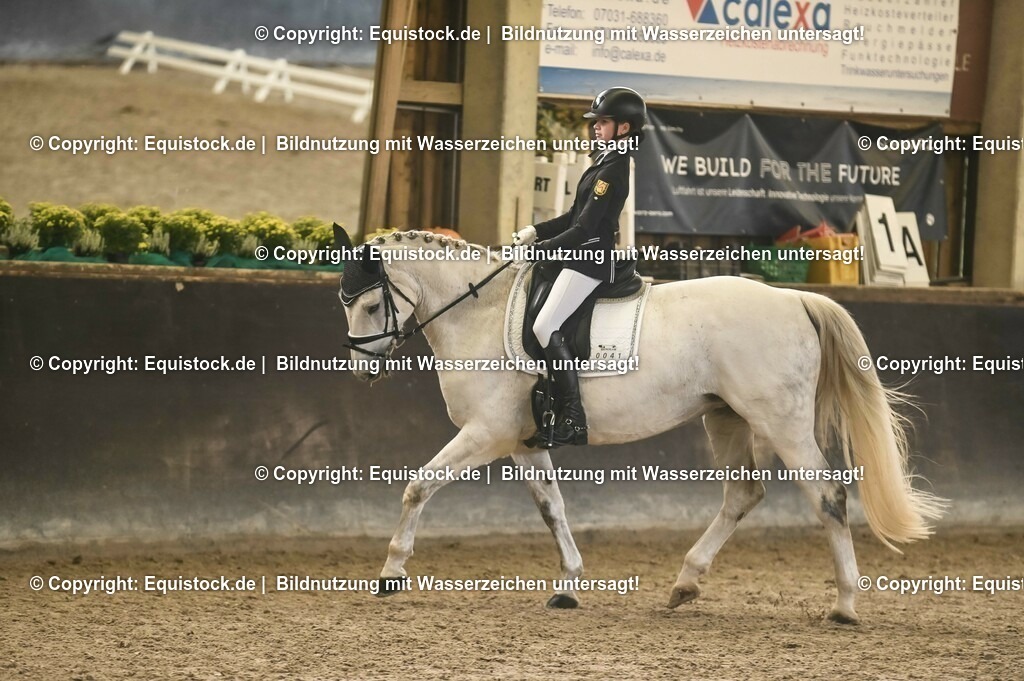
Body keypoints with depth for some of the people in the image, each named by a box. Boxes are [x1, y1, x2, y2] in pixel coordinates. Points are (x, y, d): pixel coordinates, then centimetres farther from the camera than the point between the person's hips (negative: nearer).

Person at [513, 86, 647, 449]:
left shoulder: (613, 169, -16)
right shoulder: (606, 161, 15)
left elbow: (585, 228, -20)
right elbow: (575, 216, 20)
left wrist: (541, 248, -16)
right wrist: (535, 231, 10)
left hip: (592, 257, -11)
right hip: (583, 253, 11)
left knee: (545, 327, -21)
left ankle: (572, 419, -22)